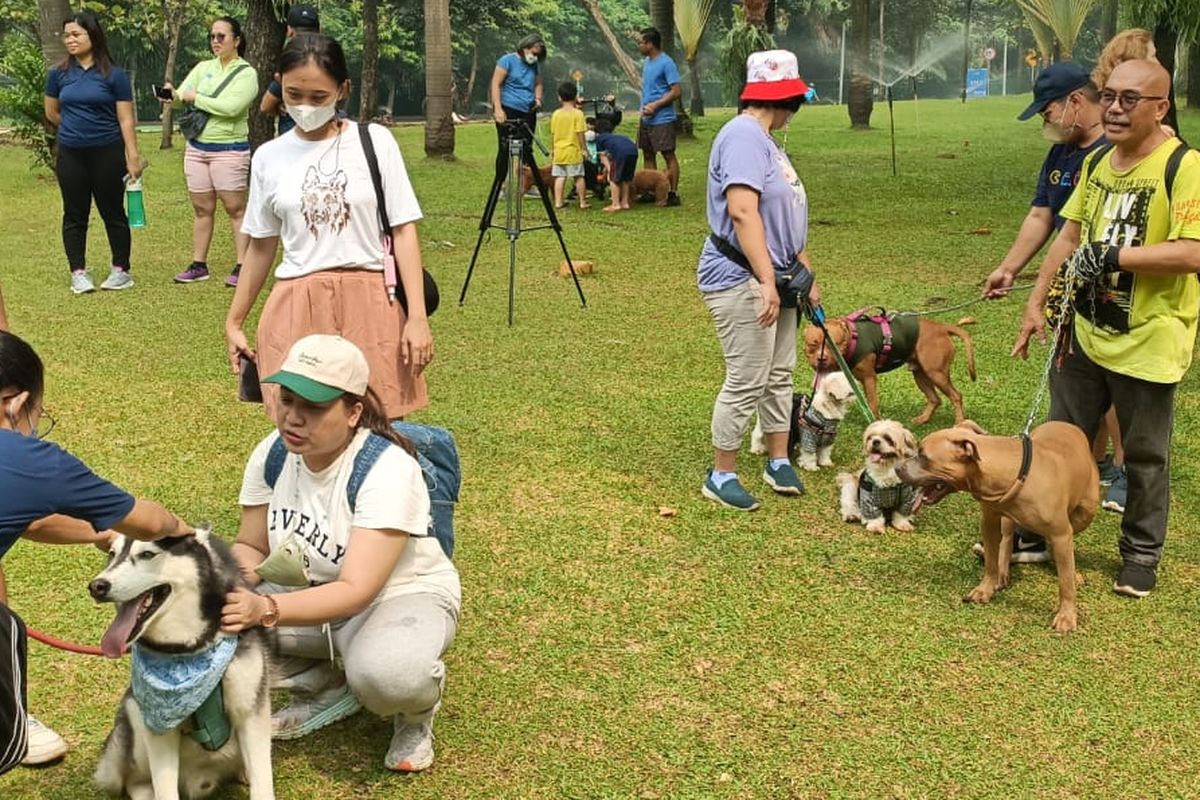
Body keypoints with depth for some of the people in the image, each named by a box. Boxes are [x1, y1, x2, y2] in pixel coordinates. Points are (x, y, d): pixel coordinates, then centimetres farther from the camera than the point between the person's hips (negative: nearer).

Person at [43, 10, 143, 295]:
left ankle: (121, 271, 15)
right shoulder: (59, 74, 2)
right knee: (75, 215, 6)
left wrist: (133, 157, -12)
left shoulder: (114, 75, -5)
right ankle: (78, 273, 13)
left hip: (107, 154, -3)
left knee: (113, 212, 6)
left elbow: (125, 119, -7)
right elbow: (52, 113, 15)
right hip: (70, 156, 3)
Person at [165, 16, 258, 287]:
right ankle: (198, 265, 16)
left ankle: (241, 266, -2)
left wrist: (196, 97, -11)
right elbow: (182, 97, 5)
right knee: (202, 208, 10)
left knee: (235, 208, -4)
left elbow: (231, 107, -19)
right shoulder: (203, 68, 12)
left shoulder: (246, 73, -5)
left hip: (230, 150, -6)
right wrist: (172, 95, -19)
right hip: (197, 147, 6)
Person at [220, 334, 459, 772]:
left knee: (383, 673, -40)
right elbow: (249, 545, 3)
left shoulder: (389, 469, -28)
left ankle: (416, 712, 1)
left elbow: (357, 591, -34)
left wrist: (264, 609, -49)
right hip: (310, 593, 6)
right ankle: (324, 687, 7)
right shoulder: (272, 454, -9)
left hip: (402, 595, -6)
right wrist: (244, 575, -23)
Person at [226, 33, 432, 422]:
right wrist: (234, 322, 18)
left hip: (369, 304, -1)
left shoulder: (375, 141, -1)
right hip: (298, 310, 2)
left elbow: (403, 230, -2)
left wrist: (417, 317, -10)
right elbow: (261, 246, 14)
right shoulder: (269, 157, 5)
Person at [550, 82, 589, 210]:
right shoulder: (578, 113, -8)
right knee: (579, 177, 4)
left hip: (558, 150, 4)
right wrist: (584, 148, -2)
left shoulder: (555, 114, 4)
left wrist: (552, 150, 17)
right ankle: (583, 202, 7)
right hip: (573, 151, -4)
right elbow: (580, 133, -11)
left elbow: (552, 134, 8)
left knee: (559, 177, 5)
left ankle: (558, 202, 4)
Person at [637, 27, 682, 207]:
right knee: (648, 155, 12)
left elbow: (676, 91, -18)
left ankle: (674, 193, -1)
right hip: (646, 119, 9)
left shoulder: (666, 63, -14)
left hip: (662, 119, -9)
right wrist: (643, 110, 14)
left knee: (668, 155, -4)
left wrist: (655, 106, -20)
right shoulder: (646, 61, 12)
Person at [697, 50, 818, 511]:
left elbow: (788, 221, 22)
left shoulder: (765, 141, 16)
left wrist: (806, 275, 23)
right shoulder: (744, 136, -16)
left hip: (773, 278, 10)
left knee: (779, 374, 15)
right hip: (740, 281, -10)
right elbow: (743, 212, -26)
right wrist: (766, 280, -30)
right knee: (746, 382, -5)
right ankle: (721, 476, 8)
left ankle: (778, 461, 29)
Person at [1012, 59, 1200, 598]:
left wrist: (1113, 257, -27)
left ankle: (1141, 554, 26)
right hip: (1085, 331, 6)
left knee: (1145, 456, 9)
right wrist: (1037, 302, 11)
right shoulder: (1096, 163, 7)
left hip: (1147, 344, -6)